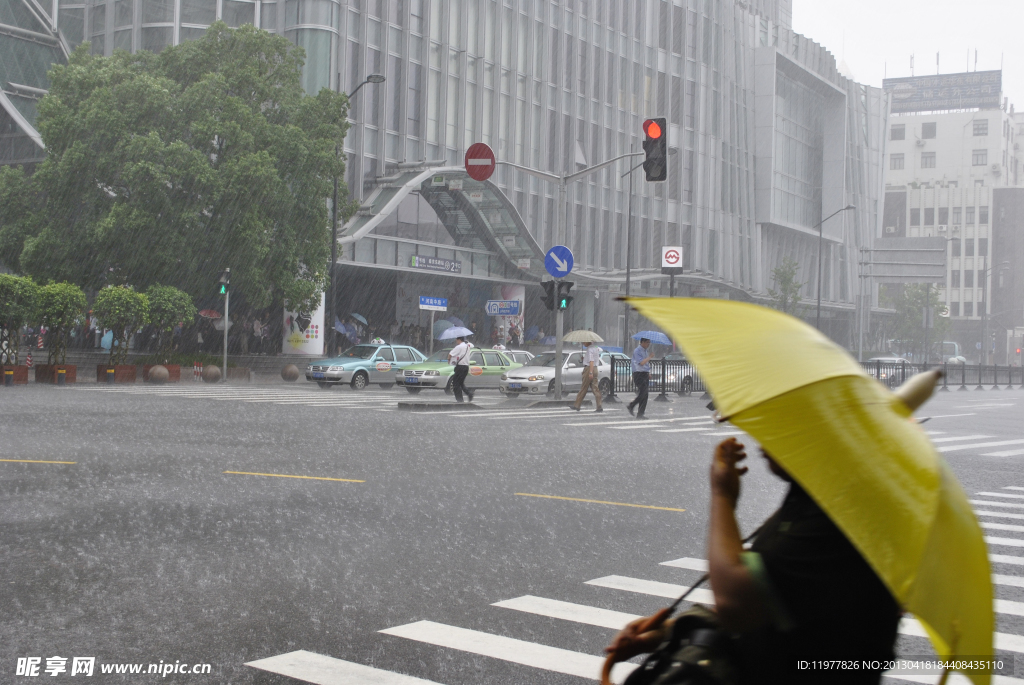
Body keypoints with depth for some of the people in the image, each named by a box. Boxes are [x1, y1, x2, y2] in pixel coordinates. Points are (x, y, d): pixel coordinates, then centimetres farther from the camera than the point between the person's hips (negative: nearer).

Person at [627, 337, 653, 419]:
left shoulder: (645, 351, 19)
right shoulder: (637, 351, -10)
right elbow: (641, 362, -22)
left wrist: (649, 373, 18)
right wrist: (650, 357, -14)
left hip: (645, 374, 9)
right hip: (639, 375, -9)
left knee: (644, 396, 4)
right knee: (642, 393, -18)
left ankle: (640, 415, 6)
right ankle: (631, 406, -1)